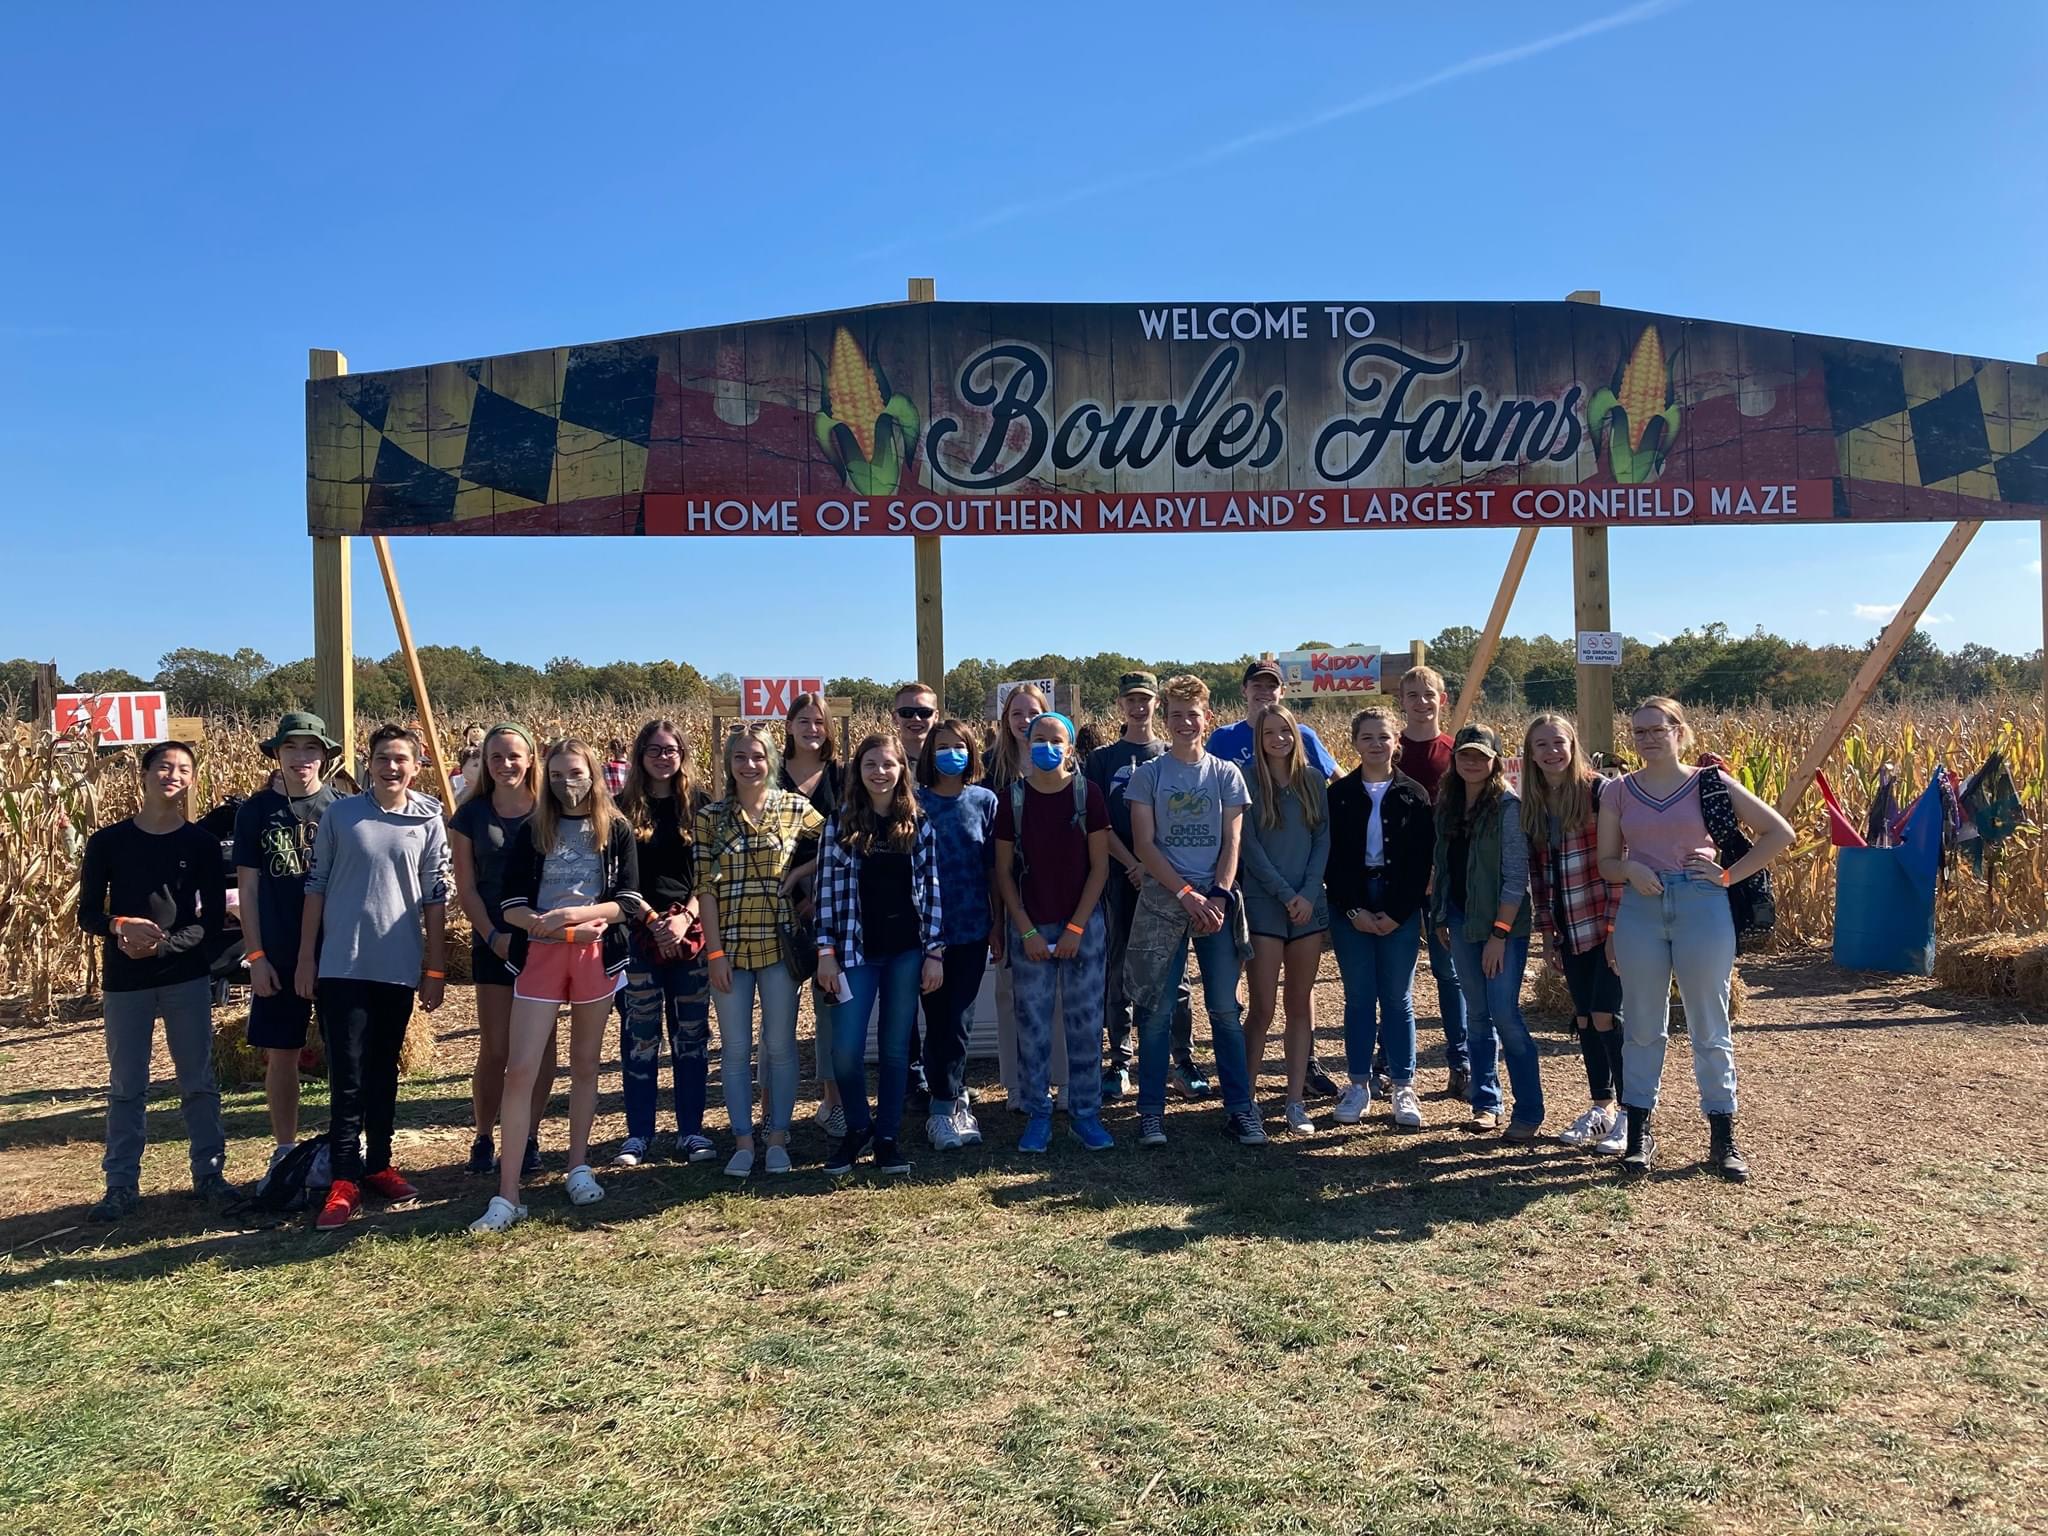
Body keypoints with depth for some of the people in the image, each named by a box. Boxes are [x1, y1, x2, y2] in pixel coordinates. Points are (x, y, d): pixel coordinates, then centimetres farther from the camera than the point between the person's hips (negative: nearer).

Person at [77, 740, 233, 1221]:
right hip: (124, 982, 0)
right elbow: (88, 914, 3)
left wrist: (163, 945, -17)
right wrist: (120, 926, -19)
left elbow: (214, 921, -1)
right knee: (126, 1087, 7)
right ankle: (122, 1184, 16)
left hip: (187, 980, 0)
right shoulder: (108, 842, 1)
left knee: (198, 1082, 6)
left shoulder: (202, 844, 1)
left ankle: (209, 1173, 16)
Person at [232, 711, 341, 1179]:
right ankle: (285, 1151, 21)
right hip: (278, 955, 1)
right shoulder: (256, 810, 2)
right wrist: (255, 955, -3)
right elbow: (247, 887, 3)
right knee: (280, 1054, 8)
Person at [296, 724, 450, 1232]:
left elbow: (435, 898, 3)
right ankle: (344, 1180, 4)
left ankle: (378, 1165, 24)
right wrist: (306, 957, 1)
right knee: (347, 1076, -1)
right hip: (341, 966, -1)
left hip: (398, 967, 1)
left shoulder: (429, 822, 2)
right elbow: (316, 886, 4)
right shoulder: (339, 814, 1)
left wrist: (436, 969, 3)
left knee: (384, 1072, 13)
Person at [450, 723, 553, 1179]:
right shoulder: (471, 814, 4)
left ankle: (529, 1138, 15)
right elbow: (466, 888, 2)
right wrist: (493, 936, -10)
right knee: (495, 1048, 0)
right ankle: (483, 1139, 17)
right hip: (494, 943, 0)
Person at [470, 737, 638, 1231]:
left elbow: (628, 901, -4)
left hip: (596, 956, 0)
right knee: (520, 1070, -7)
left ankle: (579, 1167, 27)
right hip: (539, 955, 0)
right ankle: (507, 1194, -3)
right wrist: (561, 927, -19)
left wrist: (573, 914, -19)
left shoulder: (617, 830, 3)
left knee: (585, 1064, 11)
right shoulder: (531, 831, 4)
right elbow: (509, 905, -2)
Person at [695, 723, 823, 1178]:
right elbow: (705, 888, -2)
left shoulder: (795, 808, 0)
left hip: (779, 943, 0)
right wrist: (714, 952, -7)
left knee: (780, 1045, 6)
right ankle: (743, 1140, 17)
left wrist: (798, 874, -6)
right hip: (730, 946, 1)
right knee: (735, 1048, 6)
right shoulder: (710, 816, 1)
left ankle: (777, 1138, 18)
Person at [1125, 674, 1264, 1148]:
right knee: (1156, 1010, 0)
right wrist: (1186, 894, -10)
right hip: (1162, 901, -1)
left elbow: (1232, 842, 4)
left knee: (1225, 1009, 2)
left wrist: (1219, 896, -11)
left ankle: (1238, 1108, 10)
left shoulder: (1226, 774, 8)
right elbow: (1144, 844, -2)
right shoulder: (1149, 774, 4)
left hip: (1216, 902, 1)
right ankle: (1151, 1111, 8)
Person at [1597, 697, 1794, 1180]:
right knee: (1642, 1026, 8)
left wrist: (1730, 875, -4)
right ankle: (1638, 1133, 18)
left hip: (1701, 906, -2)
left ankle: (1722, 1138, 16)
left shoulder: (1711, 784, 2)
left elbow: (1780, 833, 4)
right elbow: (1606, 862, 10)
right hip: (1640, 909, 2)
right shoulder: (1619, 793, 7)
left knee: (1709, 1026, 5)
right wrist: (1631, 869, -12)